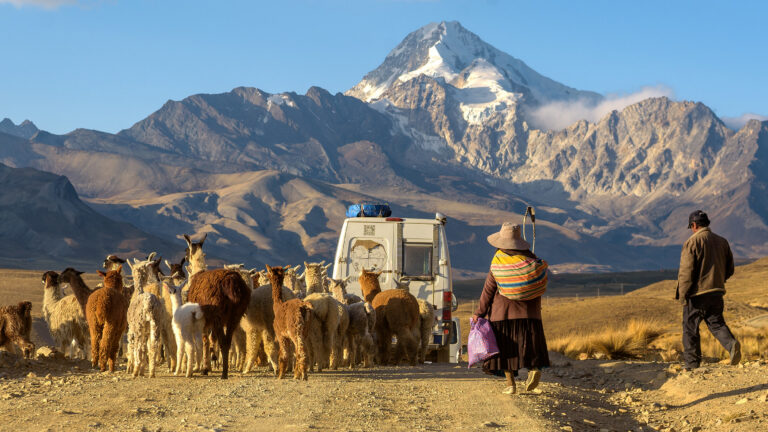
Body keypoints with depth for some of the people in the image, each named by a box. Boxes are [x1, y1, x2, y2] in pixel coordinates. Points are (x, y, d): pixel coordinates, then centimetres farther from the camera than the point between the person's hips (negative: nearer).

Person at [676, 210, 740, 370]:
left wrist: (682, 295, -11)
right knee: (717, 323, 12)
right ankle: (731, 344, -16)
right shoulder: (722, 241, 10)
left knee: (690, 328, 5)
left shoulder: (692, 242, -10)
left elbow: (686, 271, -15)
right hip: (717, 292, 5)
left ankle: (692, 365, 7)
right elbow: (729, 269, 15)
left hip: (697, 293, -5)